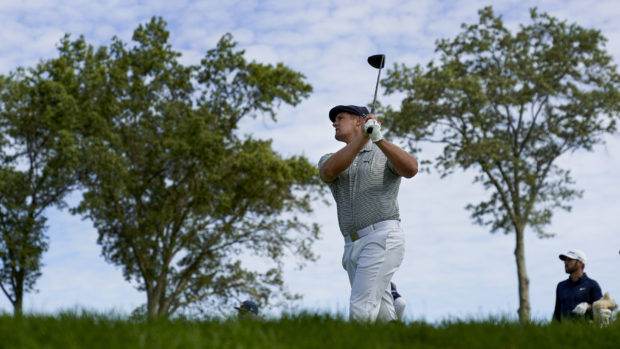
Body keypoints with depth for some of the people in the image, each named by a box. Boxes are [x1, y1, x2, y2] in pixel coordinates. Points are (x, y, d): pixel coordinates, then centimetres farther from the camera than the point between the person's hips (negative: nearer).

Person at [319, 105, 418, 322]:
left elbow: (411, 169, -17)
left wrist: (378, 139, -29)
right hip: (353, 248, 6)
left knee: (361, 313, -17)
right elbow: (329, 171, -10)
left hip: (383, 238, -5)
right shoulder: (329, 160, 17)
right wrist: (363, 137, -21)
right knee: (382, 320, 5)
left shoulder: (387, 155, 7)